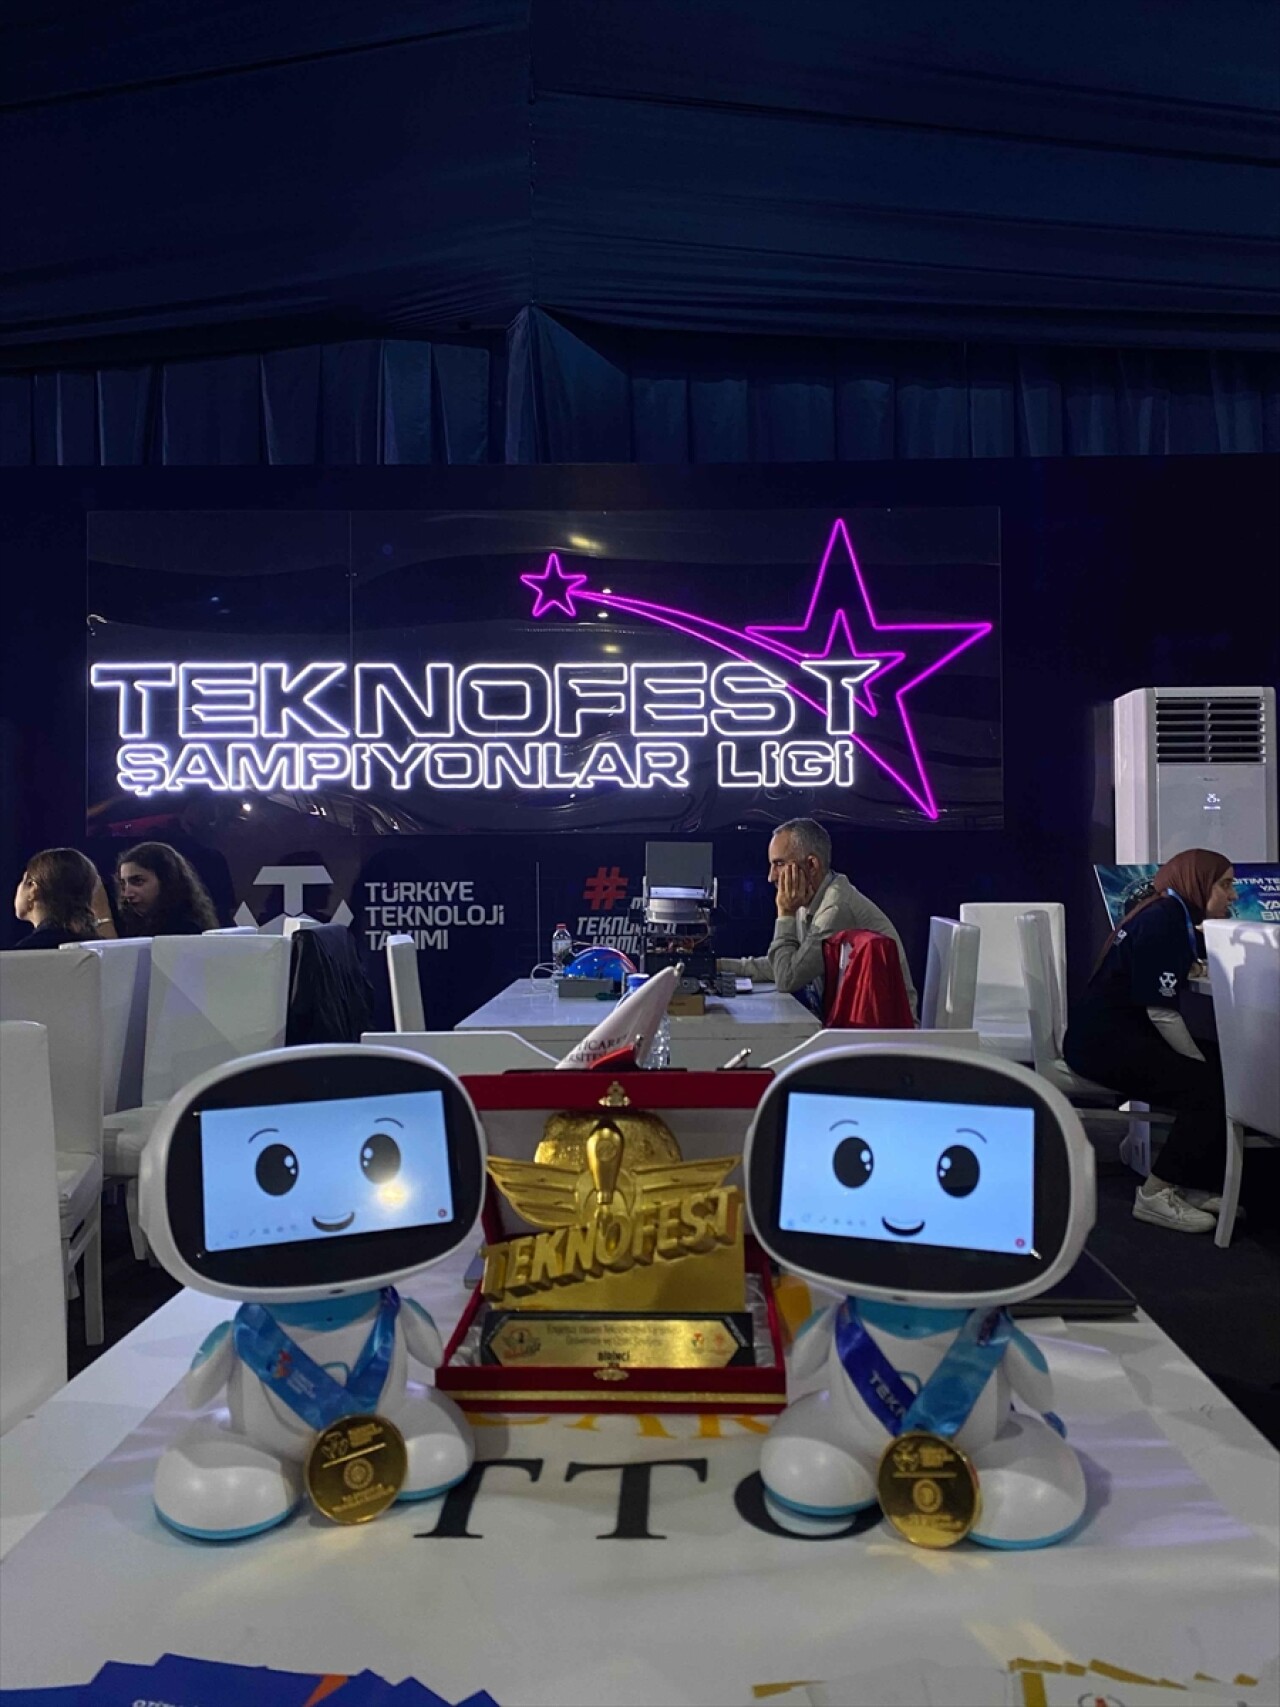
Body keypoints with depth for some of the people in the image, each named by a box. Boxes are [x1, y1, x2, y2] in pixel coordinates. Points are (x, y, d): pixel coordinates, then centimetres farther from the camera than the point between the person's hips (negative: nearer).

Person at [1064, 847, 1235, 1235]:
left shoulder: (1172, 916, 14)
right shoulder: (1163, 921, -16)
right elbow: (1162, 1012, -19)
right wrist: (1203, 1065, -10)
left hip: (1122, 1035, 10)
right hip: (1103, 1040, -10)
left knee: (1223, 1070, 1)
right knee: (1207, 1087, -19)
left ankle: (1194, 1183, 7)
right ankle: (1156, 1195, -8)